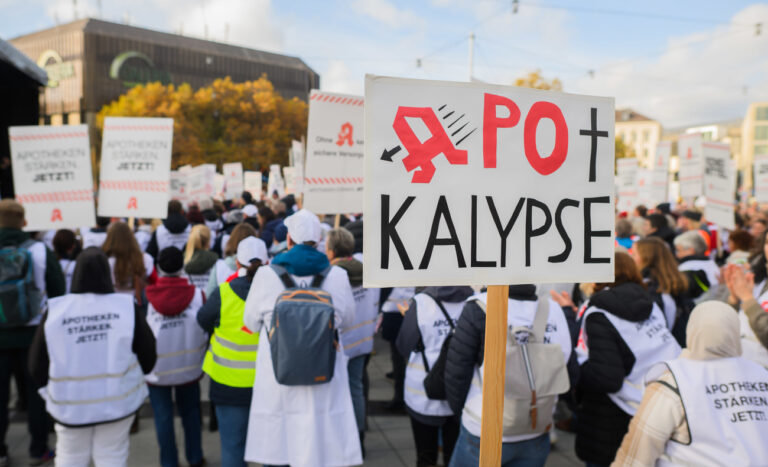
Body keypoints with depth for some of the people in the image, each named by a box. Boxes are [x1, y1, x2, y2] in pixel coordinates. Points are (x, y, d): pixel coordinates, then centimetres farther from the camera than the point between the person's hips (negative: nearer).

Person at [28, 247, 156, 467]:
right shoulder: (127, 307, -13)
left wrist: (48, 388, 18)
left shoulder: (54, 310, -10)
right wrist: (133, 375, 14)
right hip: (118, 400, 0)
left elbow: (37, 362, -1)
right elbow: (148, 353, -6)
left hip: (69, 402, 1)